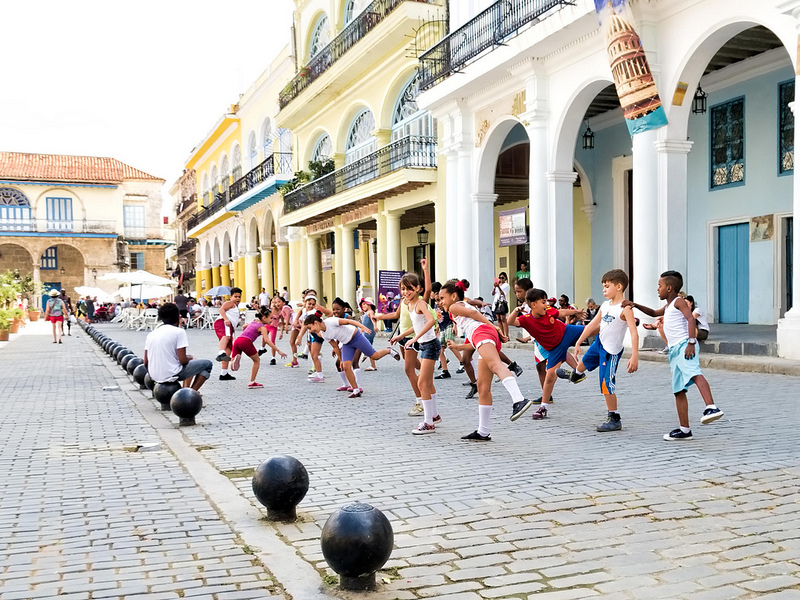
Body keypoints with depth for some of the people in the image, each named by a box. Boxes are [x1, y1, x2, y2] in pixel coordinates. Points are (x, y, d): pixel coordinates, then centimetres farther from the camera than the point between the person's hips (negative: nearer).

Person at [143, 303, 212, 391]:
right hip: (171, 376, -7)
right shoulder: (179, 332, -10)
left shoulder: (150, 334, 8)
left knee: (189, 359, 31)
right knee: (207, 364, 9)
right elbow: (182, 360, -15)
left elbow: (145, 362, 9)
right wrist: (190, 358, 8)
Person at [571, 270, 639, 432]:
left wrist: (634, 356, -39)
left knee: (606, 385, -6)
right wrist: (578, 343, 12)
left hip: (611, 351, -8)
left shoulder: (625, 308, -23)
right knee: (586, 361, 33)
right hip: (599, 343, 8)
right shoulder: (605, 305, 1)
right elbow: (593, 325, 10)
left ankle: (615, 420, 6)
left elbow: (634, 333, -30)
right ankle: (577, 374, 69)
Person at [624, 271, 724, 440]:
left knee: (694, 374, -35)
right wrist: (635, 305, 36)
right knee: (678, 391, 8)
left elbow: (691, 319, -13)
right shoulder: (667, 307, 28)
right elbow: (653, 313, 47)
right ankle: (684, 429, 11)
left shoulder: (679, 301, 0)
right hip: (674, 350, 10)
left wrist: (691, 342, -25)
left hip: (684, 345, -10)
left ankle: (711, 408, -51)